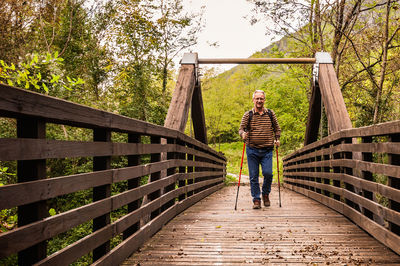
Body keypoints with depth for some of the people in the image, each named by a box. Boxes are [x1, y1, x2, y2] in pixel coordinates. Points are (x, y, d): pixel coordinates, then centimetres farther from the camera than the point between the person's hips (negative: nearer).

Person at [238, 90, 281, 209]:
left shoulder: (270, 114, 9)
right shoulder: (248, 115, 4)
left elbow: (277, 128, 18)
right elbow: (241, 128, 1)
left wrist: (277, 139, 3)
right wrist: (243, 134, -21)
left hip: (267, 150, 0)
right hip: (252, 150, 0)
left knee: (268, 173, -10)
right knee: (253, 176, 1)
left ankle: (266, 194, 16)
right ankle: (256, 200, 13)